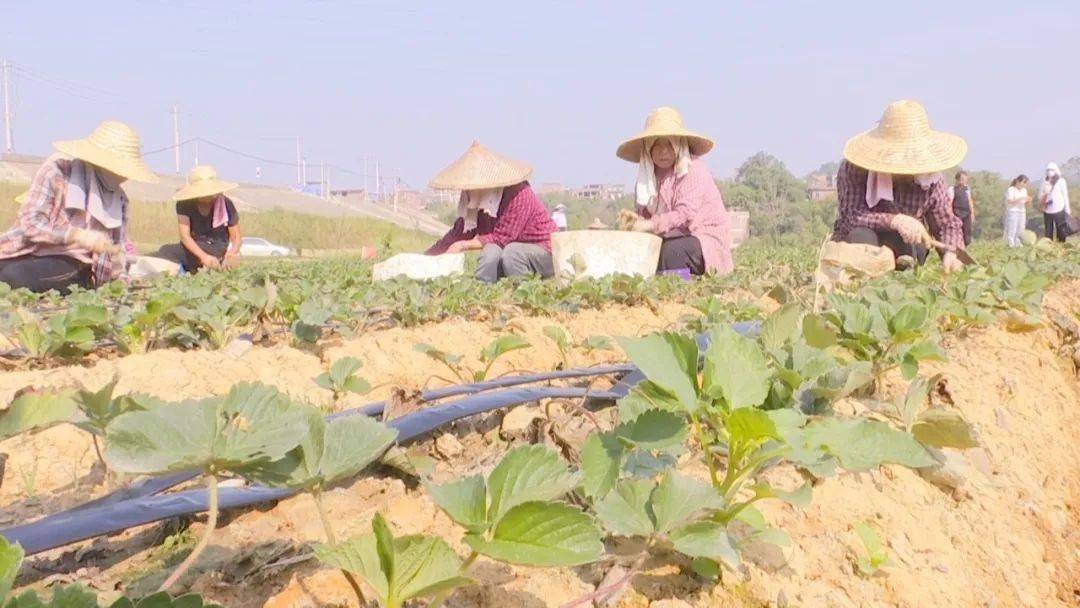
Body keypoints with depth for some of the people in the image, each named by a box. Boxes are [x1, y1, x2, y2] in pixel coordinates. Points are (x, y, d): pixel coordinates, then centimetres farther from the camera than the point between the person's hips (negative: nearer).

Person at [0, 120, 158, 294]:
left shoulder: (119, 198, 9)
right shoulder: (59, 170, -7)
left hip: (78, 267, 3)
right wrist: (78, 236, -25)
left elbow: (118, 249, 12)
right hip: (31, 258, -3)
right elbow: (29, 222, -14)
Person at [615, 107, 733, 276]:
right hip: (674, 238, 6)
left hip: (706, 240, -6)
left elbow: (686, 213, -25)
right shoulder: (647, 175, 8)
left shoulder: (694, 168, -12)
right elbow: (645, 216, 4)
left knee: (671, 251, -33)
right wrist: (636, 221, -21)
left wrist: (651, 224, -37)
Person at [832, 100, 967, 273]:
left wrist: (950, 253, -26)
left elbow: (948, 224, -3)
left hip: (904, 247, 3)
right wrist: (895, 220, -44)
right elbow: (851, 215, -30)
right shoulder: (853, 169, -21)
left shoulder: (931, 179, -10)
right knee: (861, 236, -36)